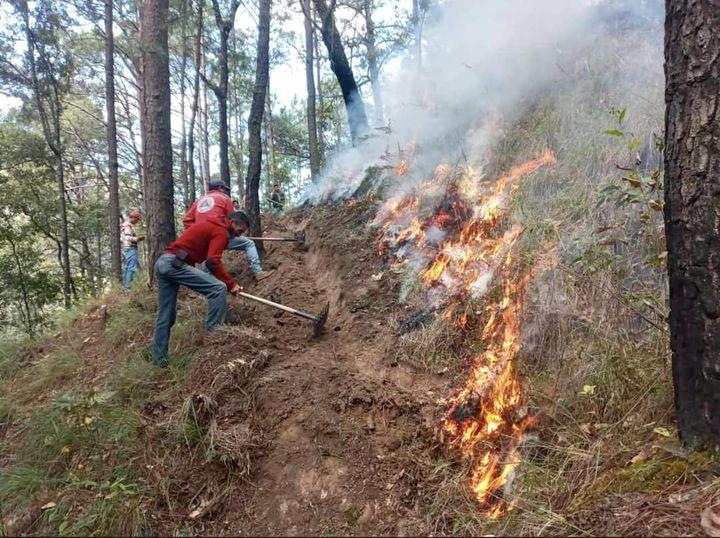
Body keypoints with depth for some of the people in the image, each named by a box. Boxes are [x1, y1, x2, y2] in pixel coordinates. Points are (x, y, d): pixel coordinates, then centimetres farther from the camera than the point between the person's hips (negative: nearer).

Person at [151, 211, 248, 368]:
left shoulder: (210, 226, 25)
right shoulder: (221, 231, -4)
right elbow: (213, 262, -15)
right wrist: (231, 284, -7)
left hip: (161, 262, 10)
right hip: (174, 263, -10)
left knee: (165, 315, 14)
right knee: (218, 289, -13)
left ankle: (159, 359, 19)